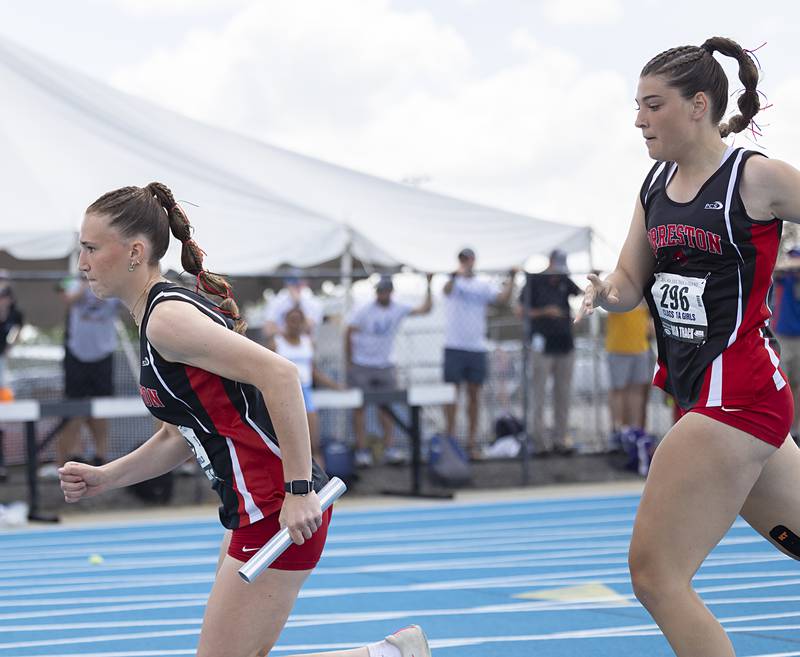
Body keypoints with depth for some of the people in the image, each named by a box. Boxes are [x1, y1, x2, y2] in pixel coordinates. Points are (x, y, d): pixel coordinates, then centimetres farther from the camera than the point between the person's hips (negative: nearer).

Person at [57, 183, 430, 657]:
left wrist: (299, 490, -27)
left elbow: (279, 373, -26)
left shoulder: (167, 317, -16)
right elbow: (179, 436, 22)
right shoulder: (156, 317, 15)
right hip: (255, 511, 10)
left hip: (281, 512, -10)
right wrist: (103, 478, 10)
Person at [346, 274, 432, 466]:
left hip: (385, 366, 3)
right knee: (359, 407, -1)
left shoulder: (398, 309, -1)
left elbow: (425, 309, -1)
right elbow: (349, 334, -7)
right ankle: (362, 450, 3)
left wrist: (429, 286, -7)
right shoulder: (365, 311, -10)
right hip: (361, 366, -3)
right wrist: (349, 362, -5)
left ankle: (389, 449, 4)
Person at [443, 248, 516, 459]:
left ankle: (472, 441, 13)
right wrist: (455, 276, -44)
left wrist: (511, 279, -14)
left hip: (477, 347, 3)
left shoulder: (484, 285, 10)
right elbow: (447, 290, -24)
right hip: (454, 346, -3)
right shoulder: (453, 280, -2)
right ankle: (450, 437, 6)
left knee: (474, 394, 7)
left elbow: (503, 298, -2)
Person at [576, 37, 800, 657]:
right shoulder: (657, 185, 10)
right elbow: (632, 282, 14)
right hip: (698, 392, 8)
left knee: (656, 572, -12)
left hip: (738, 392, -8)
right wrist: (605, 291, -8)